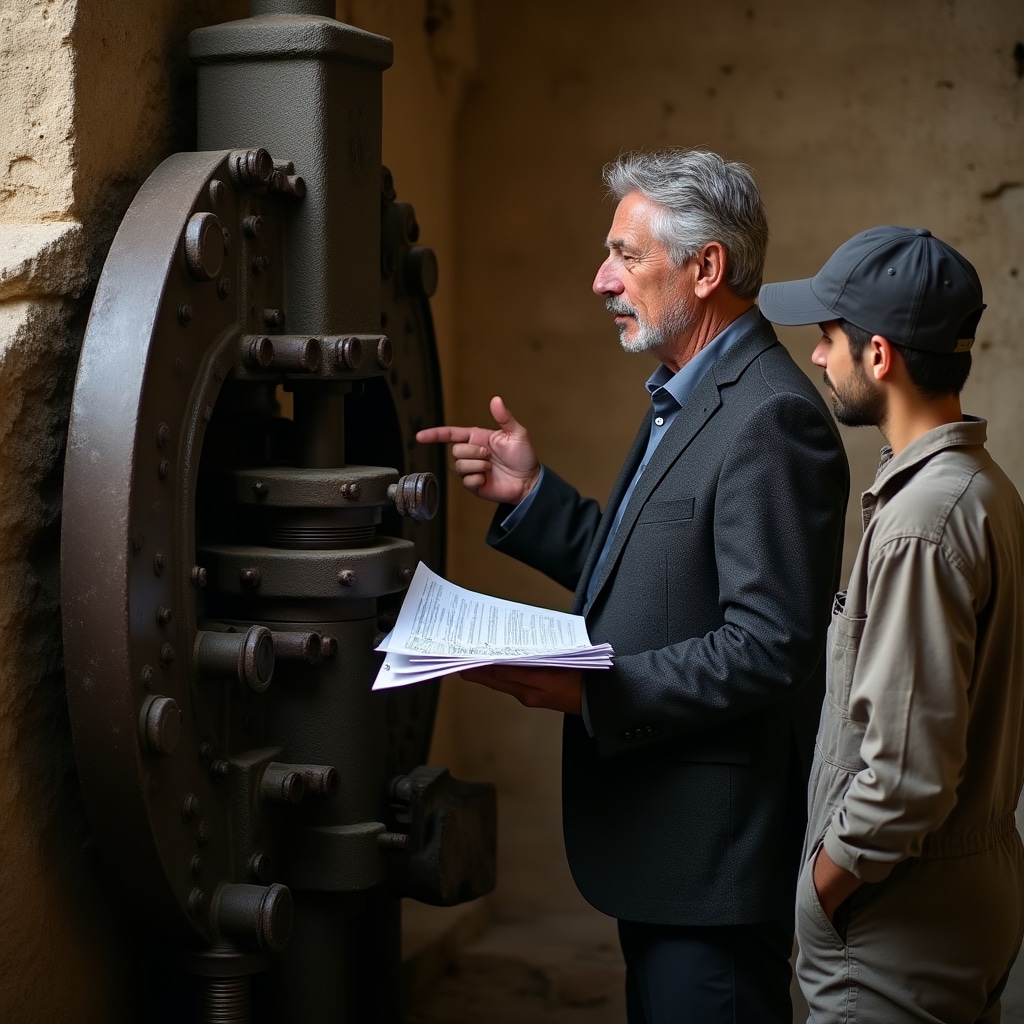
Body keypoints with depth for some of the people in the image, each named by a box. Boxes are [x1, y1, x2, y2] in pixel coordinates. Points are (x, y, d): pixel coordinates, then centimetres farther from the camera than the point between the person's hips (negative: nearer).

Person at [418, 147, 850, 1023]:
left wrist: (592, 692, -25)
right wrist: (531, 494, 7)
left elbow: (769, 647, -25)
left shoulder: (770, 418, -20)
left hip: (714, 850, -10)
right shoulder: (687, 400, 14)